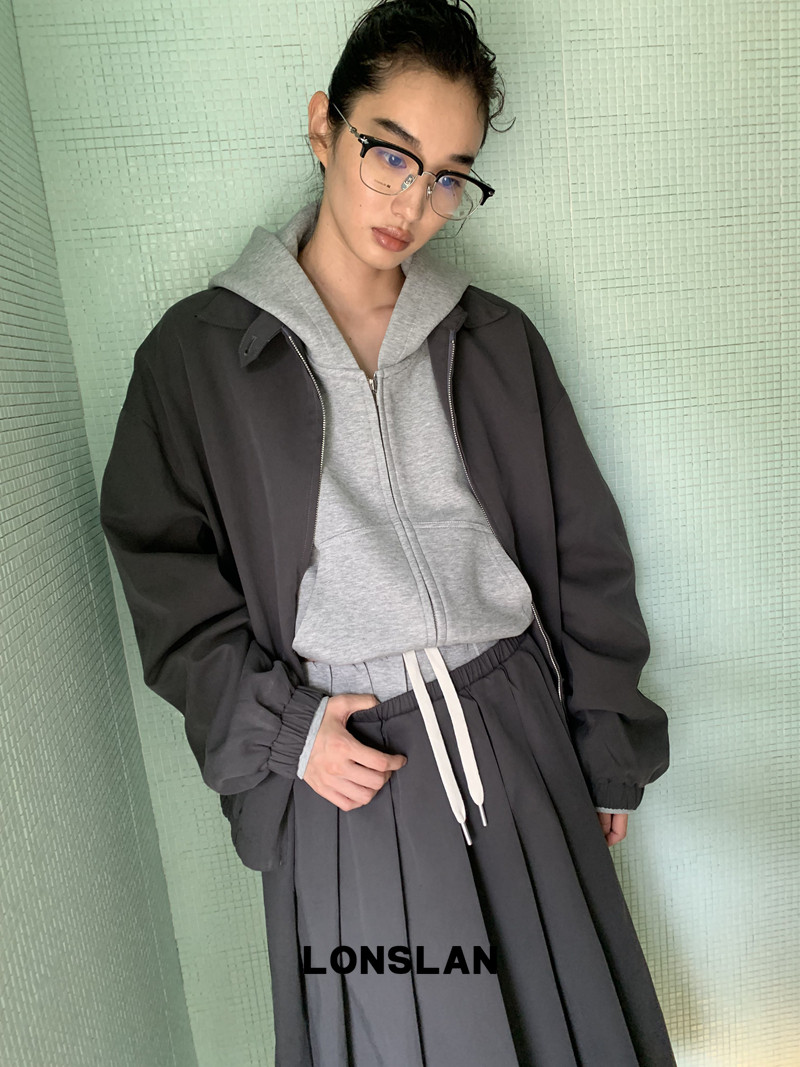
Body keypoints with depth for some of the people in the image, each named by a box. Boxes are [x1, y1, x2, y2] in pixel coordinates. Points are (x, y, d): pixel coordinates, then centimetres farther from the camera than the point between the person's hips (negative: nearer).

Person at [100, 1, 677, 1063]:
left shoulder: (497, 341, 4)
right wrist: (277, 728, -10)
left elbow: (582, 551, 6)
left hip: (518, 734, 3)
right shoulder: (198, 350, -2)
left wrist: (607, 752, 7)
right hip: (342, 768, -1)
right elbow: (163, 563, -1)